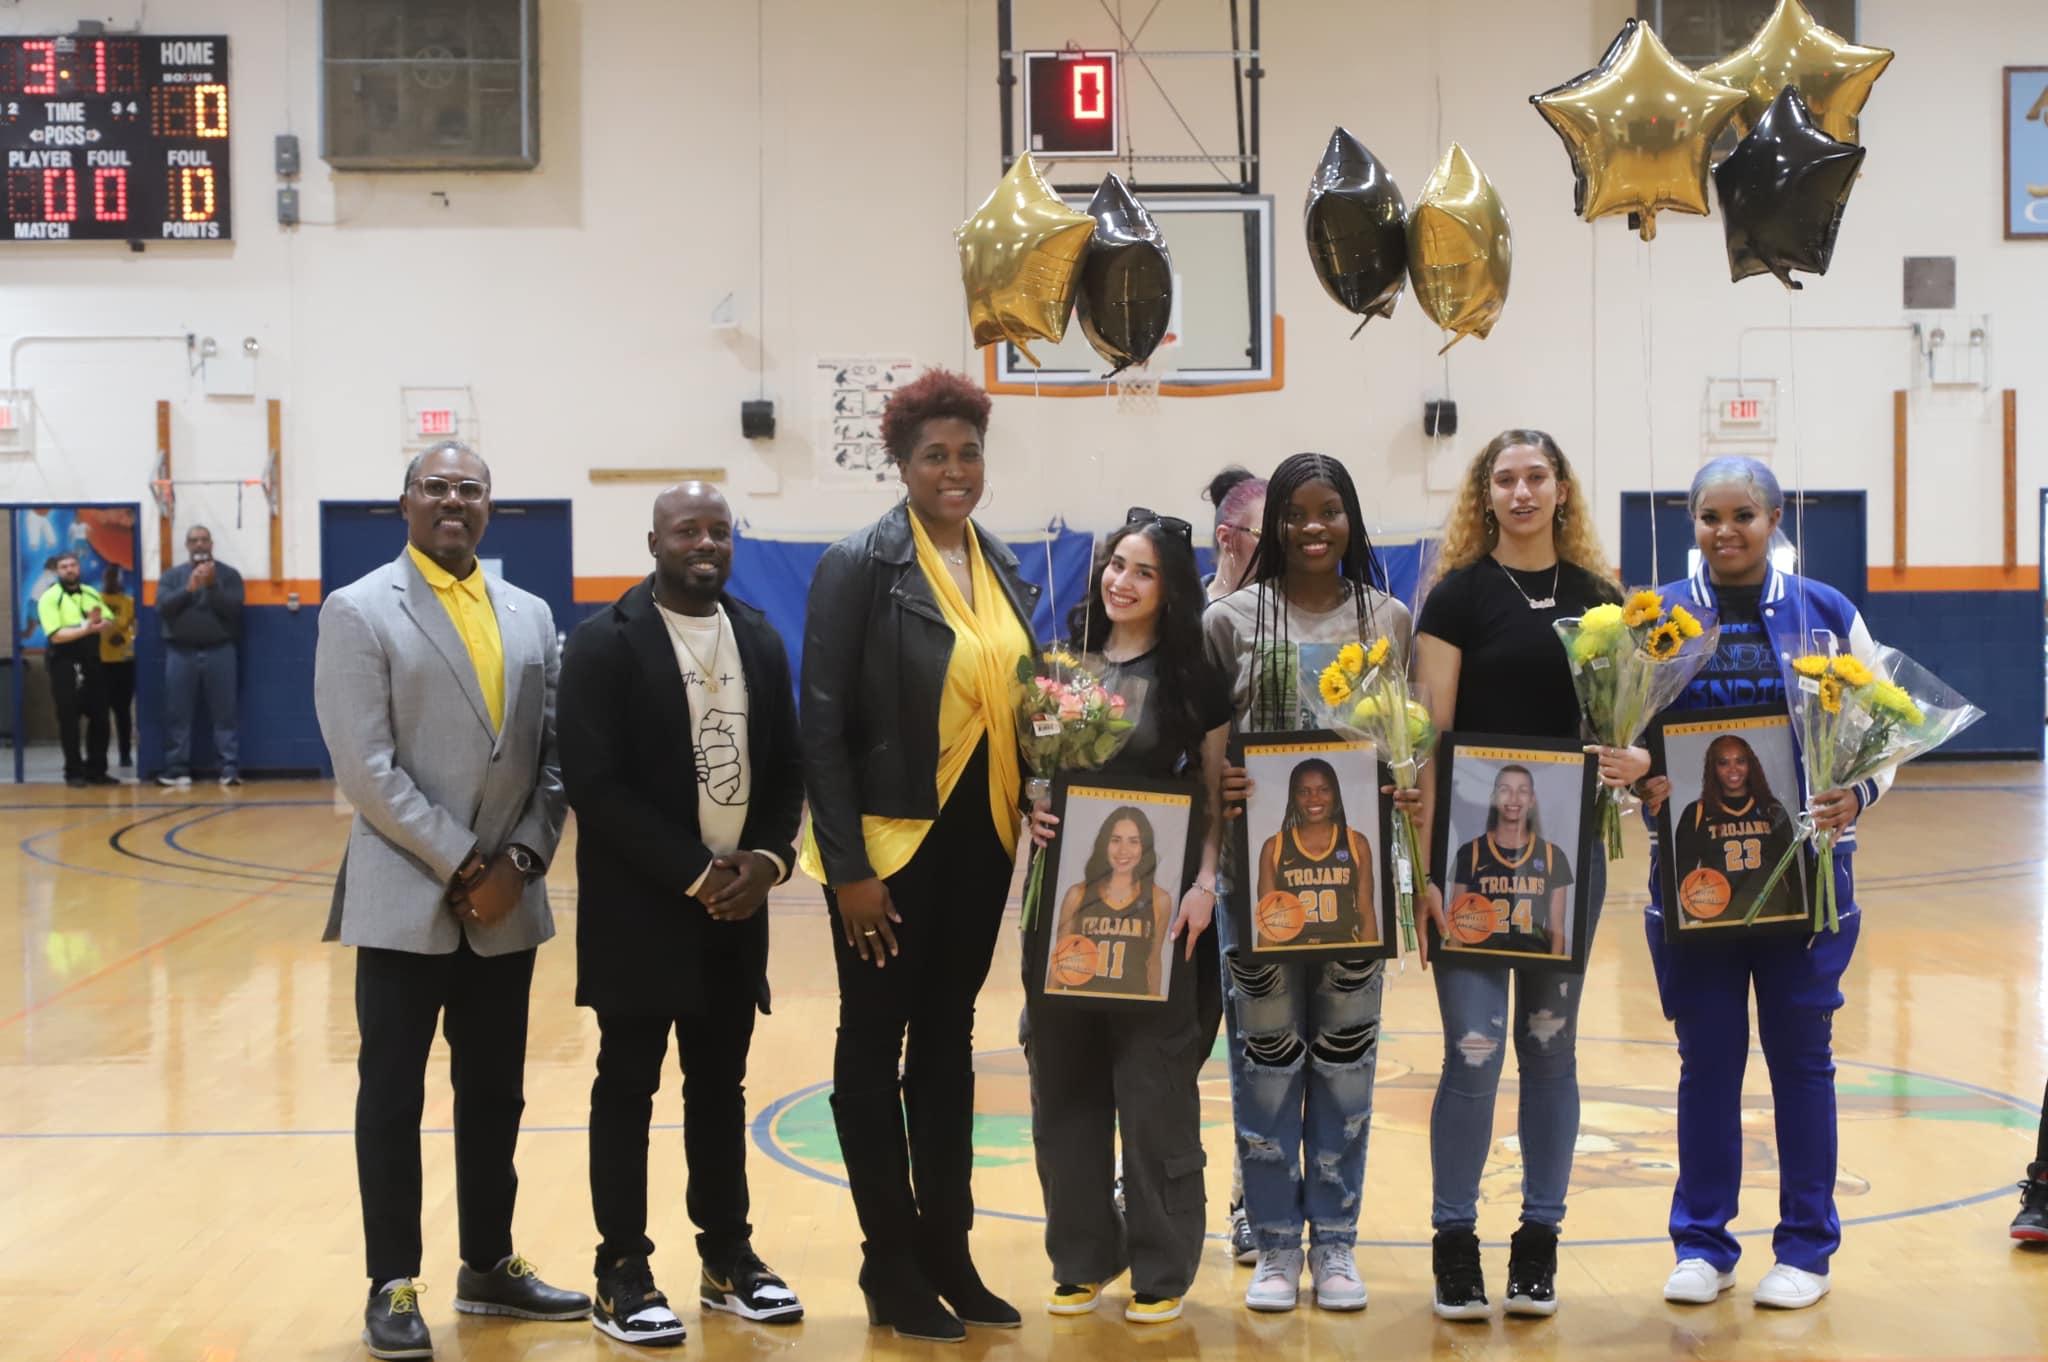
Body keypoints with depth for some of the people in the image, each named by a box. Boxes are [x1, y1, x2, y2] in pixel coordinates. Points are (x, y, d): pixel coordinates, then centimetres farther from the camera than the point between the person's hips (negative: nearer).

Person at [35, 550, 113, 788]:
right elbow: (56, 635, -16)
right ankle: (74, 772, 5)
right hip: (65, 664, -5)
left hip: (92, 662, 5)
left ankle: (96, 770, 13)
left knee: (99, 718, 5)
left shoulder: (92, 594, 11)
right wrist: (86, 629, -23)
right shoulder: (50, 598, -6)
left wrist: (99, 622, -17)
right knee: (69, 720, -2)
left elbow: (109, 625, 5)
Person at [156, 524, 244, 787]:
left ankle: (230, 769, -3)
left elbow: (233, 608, -5)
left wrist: (213, 585, -16)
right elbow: (162, 607, -2)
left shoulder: (228, 574, 7)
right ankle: (177, 770, 5)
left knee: (224, 714, -3)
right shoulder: (171, 575, 11)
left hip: (219, 652, -1)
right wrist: (189, 589, -13)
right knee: (178, 715, 1)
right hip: (181, 653, 1)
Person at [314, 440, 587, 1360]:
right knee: (392, 1099, 3)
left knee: (495, 1096, 13)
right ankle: (392, 1287, 13)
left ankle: (488, 1267, 26)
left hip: (506, 903, 5)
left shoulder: (530, 616, 11)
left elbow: (553, 756, 8)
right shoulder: (359, 612, -5)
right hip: (406, 900, -5)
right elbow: (366, 769, -12)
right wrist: (466, 866, -13)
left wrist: (520, 861, -6)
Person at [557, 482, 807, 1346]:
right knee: (627, 1089, 3)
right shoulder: (606, 641, -9)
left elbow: (787, 768, 10)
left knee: (721, 1088, 14)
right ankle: (622, 1276, 11)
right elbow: (595, 785, -15)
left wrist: (767, 860, -8)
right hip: (640, 908, -5)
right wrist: (694, 874, -17)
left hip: (735, 905, 5)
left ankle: (728, 1258, 24)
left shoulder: (760, 640, 10)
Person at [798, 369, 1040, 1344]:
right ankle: (891, 1269, 15)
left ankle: (948, 1250, 24)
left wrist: (1030, 804, -1)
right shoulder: (860, 566, -10)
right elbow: (824, 727, -13)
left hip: (980, 838, 6)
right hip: (893, 842, -6)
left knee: (948, 1042, 14)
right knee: (875, 1046, 6)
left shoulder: (1004, 568, 8)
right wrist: (847, 866, -16)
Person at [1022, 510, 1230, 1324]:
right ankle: (1082, 1257, 19)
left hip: (1157, 899, -3)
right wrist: (1028, 810, -8)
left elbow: (1218, 794, -1)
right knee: (1064, 1079, 7)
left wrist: (1204, 882, -14)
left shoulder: (1192, 675, 0)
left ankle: (1162, 1267, 12)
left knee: (1154, 1083, 0)